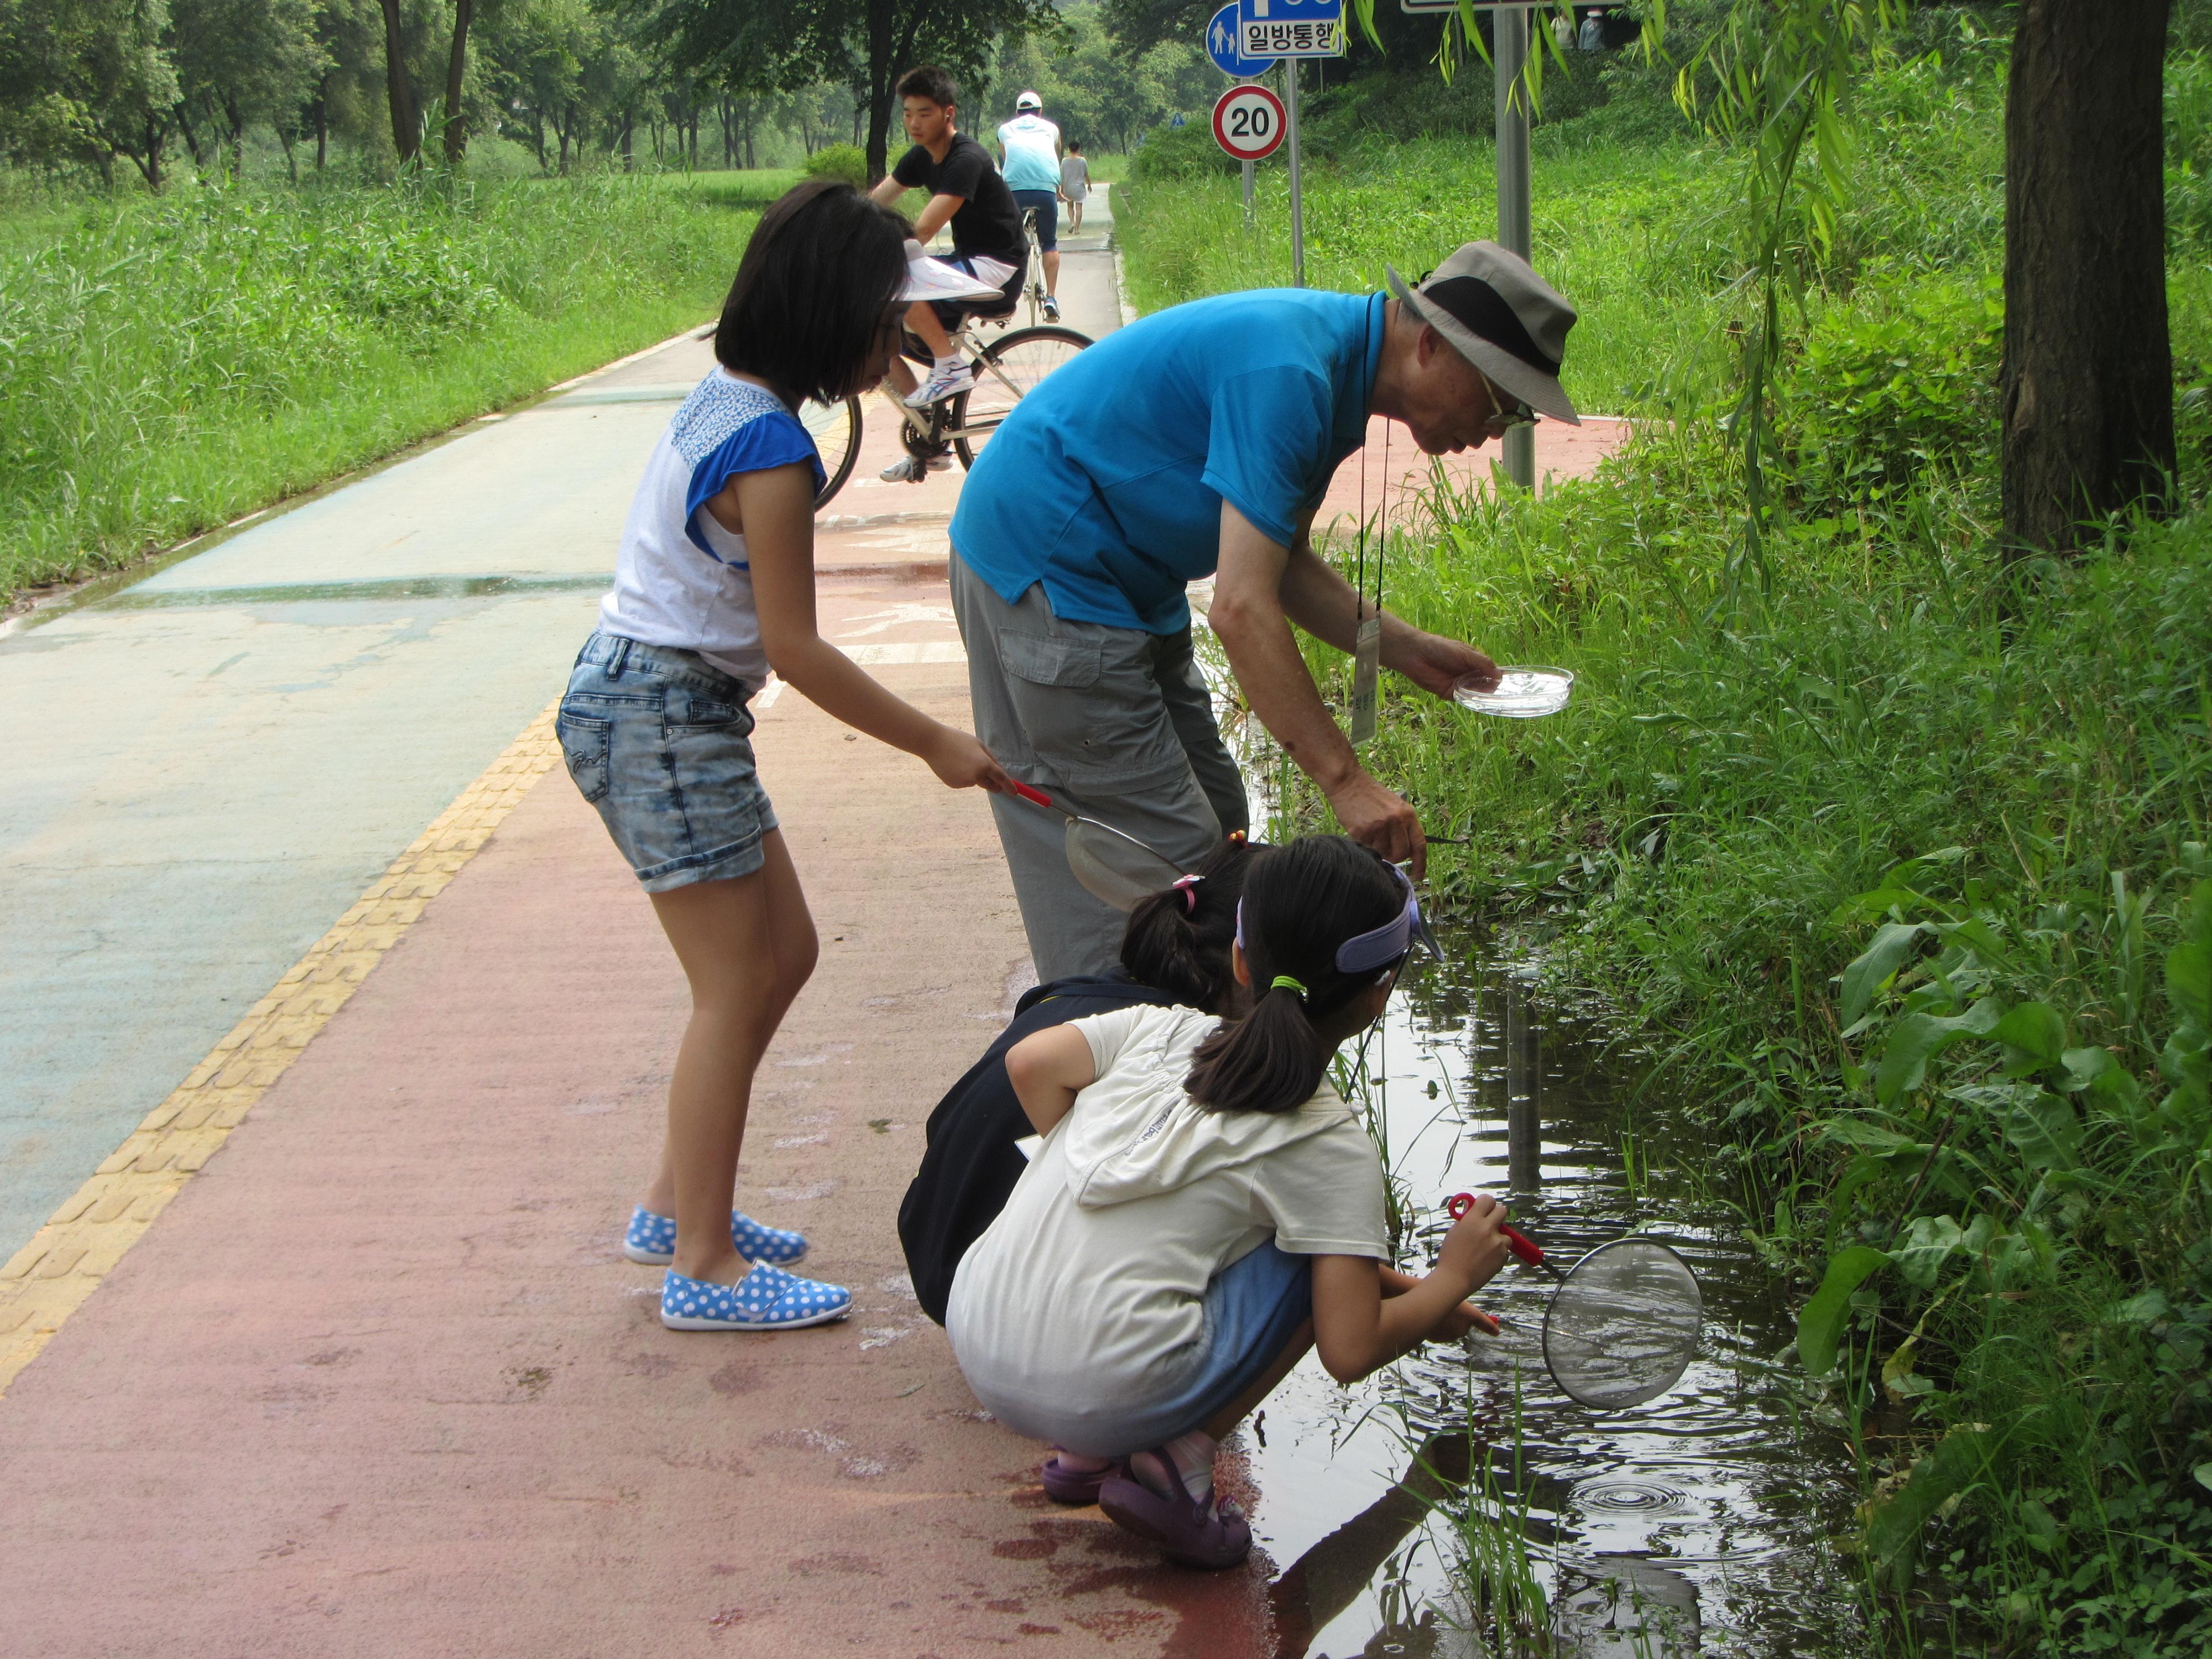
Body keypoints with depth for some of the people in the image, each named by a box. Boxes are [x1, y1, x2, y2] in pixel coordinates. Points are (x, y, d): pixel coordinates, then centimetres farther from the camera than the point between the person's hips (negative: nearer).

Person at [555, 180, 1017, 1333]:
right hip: (662, 717, -10)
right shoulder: (772, 451, -21)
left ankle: (677, 1205, 24)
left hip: (650, 699, 10)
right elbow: (795, 647, -19)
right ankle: (703, 1267, 2)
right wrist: (937, 745, -12)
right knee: (737, 990, -4)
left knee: (782, 955, 15)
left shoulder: (727, 402, 8)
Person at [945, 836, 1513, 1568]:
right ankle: (1177, 1459, -3)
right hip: (1106, 1396, -6)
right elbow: (1350, 1351, -6)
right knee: (1322, 1254, 8)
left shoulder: (1164, 1029, 11)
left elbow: (1030, 1063, 6)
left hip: (975, 1345, 6)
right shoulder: (1333, 1148, -3)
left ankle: (1088, 1453, 15)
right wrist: (1453, 1277, 12)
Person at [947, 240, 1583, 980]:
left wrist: (1405, 650, 6)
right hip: (1043, 570, -11)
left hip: (1121, 581, 11)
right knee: (1166, 862, -11)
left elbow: (1282, 563, 16)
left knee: (1213, 824, 11)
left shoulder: (1330, 358, 6)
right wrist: (1345, 780, -31)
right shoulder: (1287, 371, -26)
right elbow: (1241, 606, -31)